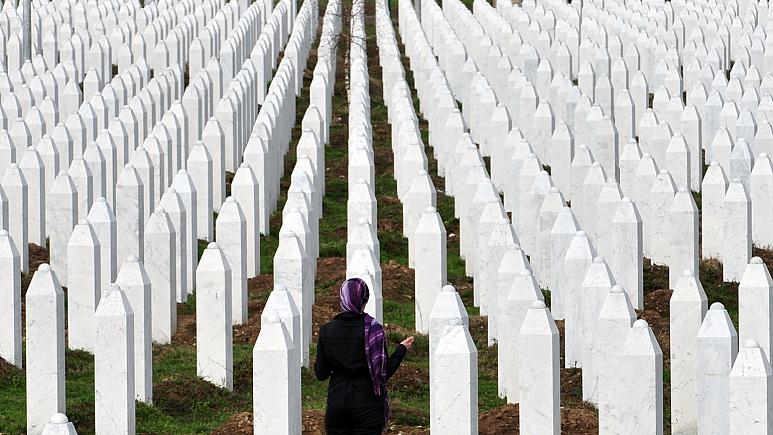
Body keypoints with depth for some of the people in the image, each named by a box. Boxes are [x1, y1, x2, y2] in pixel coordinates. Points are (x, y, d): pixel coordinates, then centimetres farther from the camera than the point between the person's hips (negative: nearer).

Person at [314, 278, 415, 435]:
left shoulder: (327, 330, -2)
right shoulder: (373, 329, -11)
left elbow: (321, 374, 2)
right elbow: (385, 372, -8)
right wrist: (402, 349, 7)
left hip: (337, 403, 3)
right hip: (368, 405, -2)